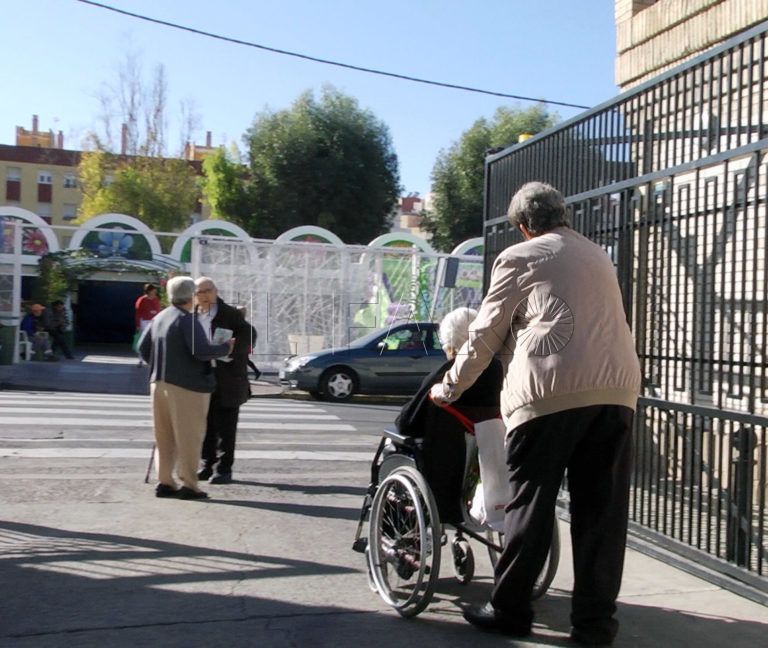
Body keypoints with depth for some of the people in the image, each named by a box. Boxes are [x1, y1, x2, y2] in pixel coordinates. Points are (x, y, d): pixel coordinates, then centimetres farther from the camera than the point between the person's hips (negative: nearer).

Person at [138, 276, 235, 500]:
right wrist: (225, 348, -8)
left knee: (165, 436, 14)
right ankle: (188, 484, 2)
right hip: (186, 386, -8)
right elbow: (201, 351, -22)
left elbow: (143, 347, 16)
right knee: (189, 436, 0)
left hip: (159, 383, 8)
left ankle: (165, 482, 17)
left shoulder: (159, 318, 12)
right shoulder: (187, 320, -14)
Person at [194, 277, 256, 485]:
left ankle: (224, 469, 8)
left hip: (226, 381, -4)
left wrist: (231, 351, -30)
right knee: (206, 426, 11)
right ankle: (207, 466, 22)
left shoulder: (231, 314, -4)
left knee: (225, 427, 0)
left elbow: (249, 334, -15)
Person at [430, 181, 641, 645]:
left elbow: (486, 334, 9)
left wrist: (450, 389, 20)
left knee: (531, 504, 4)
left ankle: (510, 611, 14)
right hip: (618, 386, 6)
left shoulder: (520, 257, 10)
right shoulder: (598, 256, 27)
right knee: (602, 510, 7)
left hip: (553, 388, -5)